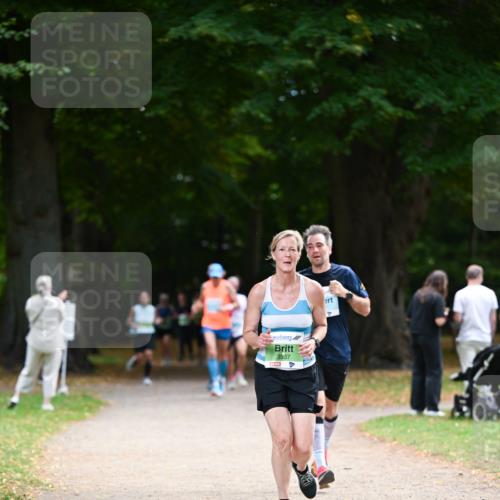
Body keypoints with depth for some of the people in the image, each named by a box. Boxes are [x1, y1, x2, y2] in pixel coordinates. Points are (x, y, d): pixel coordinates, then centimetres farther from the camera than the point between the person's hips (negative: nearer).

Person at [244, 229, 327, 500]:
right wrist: (259, 341, -19)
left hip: (303, 372, 1)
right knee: (282, 438, -16)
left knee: (303, 446, -5)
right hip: (269, 372, -1)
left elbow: (321, 325, 12)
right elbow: (248, 332, 4)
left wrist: (314, 341, -10)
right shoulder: (259, 291, -4)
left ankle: (301, 468, 33)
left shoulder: (312, 289, -3)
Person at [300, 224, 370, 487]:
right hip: (311, 351, -2)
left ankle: (323, 448, 41)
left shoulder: (345, 274, 2)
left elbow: (366, 309, 3)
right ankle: (320, 466, -23)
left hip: (339, 353, 2)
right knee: (317, 402, -18)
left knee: (331, 407, 15)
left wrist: (346, 294, -14)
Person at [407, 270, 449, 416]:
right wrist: (445, 315, 1)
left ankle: (416, 406, 15)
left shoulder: (417, 295, 6)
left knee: (418, 371, 13)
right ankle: (431, 407, -3)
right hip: (430, 337, -6)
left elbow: (409, 316, 9)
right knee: (434, 371, 1)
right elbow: (439, 321, -18)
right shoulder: (437, 298, -13)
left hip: (415, 337, 6)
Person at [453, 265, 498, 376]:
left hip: (466, 339, -2)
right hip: (485, 338, 2)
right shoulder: (490, 293, 1)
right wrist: (491, 337, 15)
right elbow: (493, 319, 5)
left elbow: (457, 319, -11)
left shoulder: (461, 294, -6)